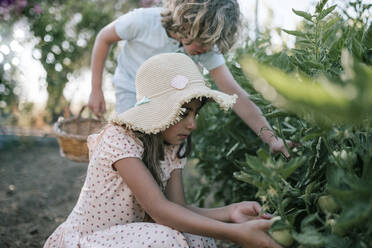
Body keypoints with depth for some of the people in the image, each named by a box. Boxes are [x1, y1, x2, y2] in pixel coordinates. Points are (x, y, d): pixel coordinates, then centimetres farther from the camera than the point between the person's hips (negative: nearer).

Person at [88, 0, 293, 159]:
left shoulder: (208, 47, -22)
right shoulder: (143, 20, -31)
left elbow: (234, 93, -26)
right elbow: (104, 38, -13)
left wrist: (271, 138, -35)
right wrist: (96, 90, -11)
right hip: (132, 94, -3)